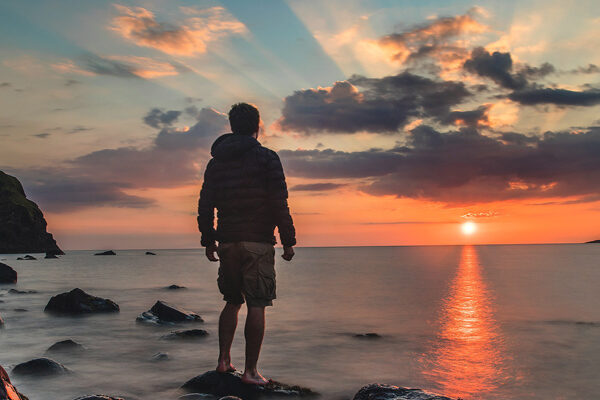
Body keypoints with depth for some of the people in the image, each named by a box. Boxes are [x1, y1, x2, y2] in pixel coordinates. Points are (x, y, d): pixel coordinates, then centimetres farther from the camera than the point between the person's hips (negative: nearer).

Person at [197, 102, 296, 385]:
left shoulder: (216, 162, 11)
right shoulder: (266, 158, -4)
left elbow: (205, 205, 11)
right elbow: (279, 203, -10)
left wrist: (208, 240, 19)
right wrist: (288, 240, -4)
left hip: (227, 242, 5)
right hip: (258, 242, -5)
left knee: (232, 301, 18)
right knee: (256, 306, -1)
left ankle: (224, 360, 17)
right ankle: (250, 371, 0)